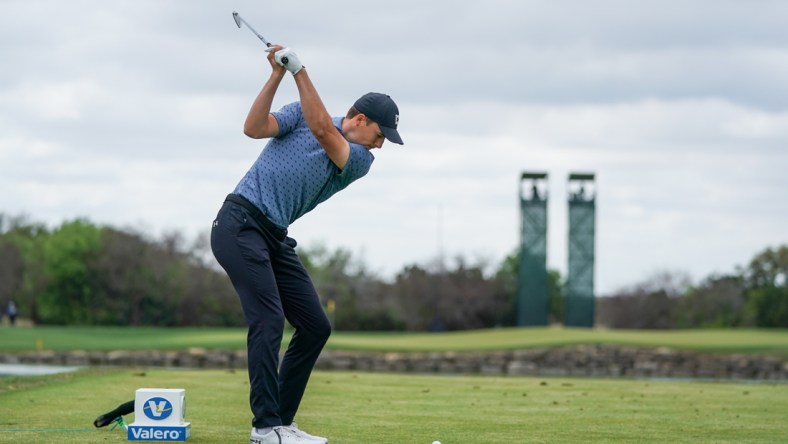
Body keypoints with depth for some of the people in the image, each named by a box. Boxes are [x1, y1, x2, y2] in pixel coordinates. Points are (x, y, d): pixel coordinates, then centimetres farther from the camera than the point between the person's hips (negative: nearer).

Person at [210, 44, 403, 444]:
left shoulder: (361, 161, 6)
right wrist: (277, 76, -18)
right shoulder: (303, 112, 3)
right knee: (269, 320, -17)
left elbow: (323, 131, -12)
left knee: (315, 327, 3)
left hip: (275, 239, 6)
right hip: (240, 225, -6)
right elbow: (254, 128, -10)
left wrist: (300, 71, -17)